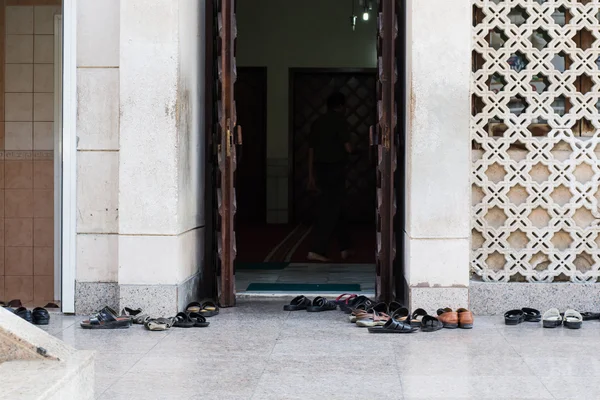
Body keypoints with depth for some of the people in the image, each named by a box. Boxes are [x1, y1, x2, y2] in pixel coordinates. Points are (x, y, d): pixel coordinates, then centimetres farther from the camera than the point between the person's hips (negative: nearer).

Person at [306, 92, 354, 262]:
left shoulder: (317, 123, 12)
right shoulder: (339, 121, -8)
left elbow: (311, 150, 13)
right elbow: (348, 148, -13)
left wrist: (311, 177, 17)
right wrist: (350, 149, 12)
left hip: (320, 169, 7)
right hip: (335, 169, -7)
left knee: (336, 208, 16)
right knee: (329, 210, -5)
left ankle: (345, 248, 22)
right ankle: (317, 250, -9)